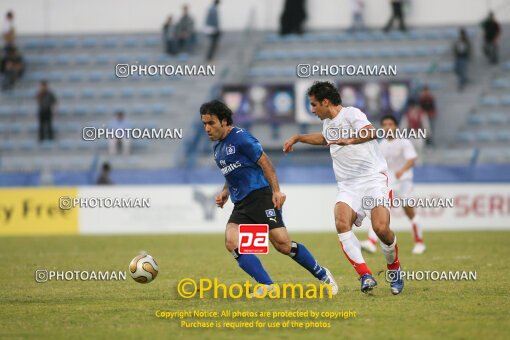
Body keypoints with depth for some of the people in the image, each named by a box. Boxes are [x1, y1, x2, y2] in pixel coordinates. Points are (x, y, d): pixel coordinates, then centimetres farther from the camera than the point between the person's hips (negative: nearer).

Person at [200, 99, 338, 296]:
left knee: (282, 244, -14)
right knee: (231, 242, -17)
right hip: (241, 205, 8)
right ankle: (266, 286, -19)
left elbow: (264, 162, -9)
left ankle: (323, 276, 7)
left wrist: (276, 191, -16)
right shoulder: (218, 148, 18)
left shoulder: (240, 138, -7)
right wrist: (225, 193, 13)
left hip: (260, 196, -8)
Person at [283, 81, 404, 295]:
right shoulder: (328, 123, 20)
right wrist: (298, 138, 45)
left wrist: (349, 140, -44)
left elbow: (371, 133, -28)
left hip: (373, 178, -6)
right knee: (342, 223, -24)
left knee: (381, 228, -23)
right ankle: (365, 276, -27)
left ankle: (395, 270, 7)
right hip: (348, 185, 6)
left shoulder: (351, 114, -7)